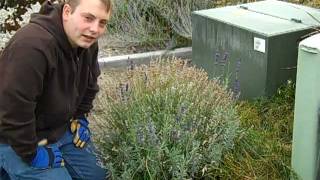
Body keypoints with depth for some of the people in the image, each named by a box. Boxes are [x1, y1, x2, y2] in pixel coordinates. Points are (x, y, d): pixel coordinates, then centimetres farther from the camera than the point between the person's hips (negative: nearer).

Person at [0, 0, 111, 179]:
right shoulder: (32, 45, -35)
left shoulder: (86, 41, -7)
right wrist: (32, 155, -23)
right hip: (19, 139, -8)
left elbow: (89, 85, 13)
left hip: (61, 129, 8)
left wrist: (80, 119, 7)